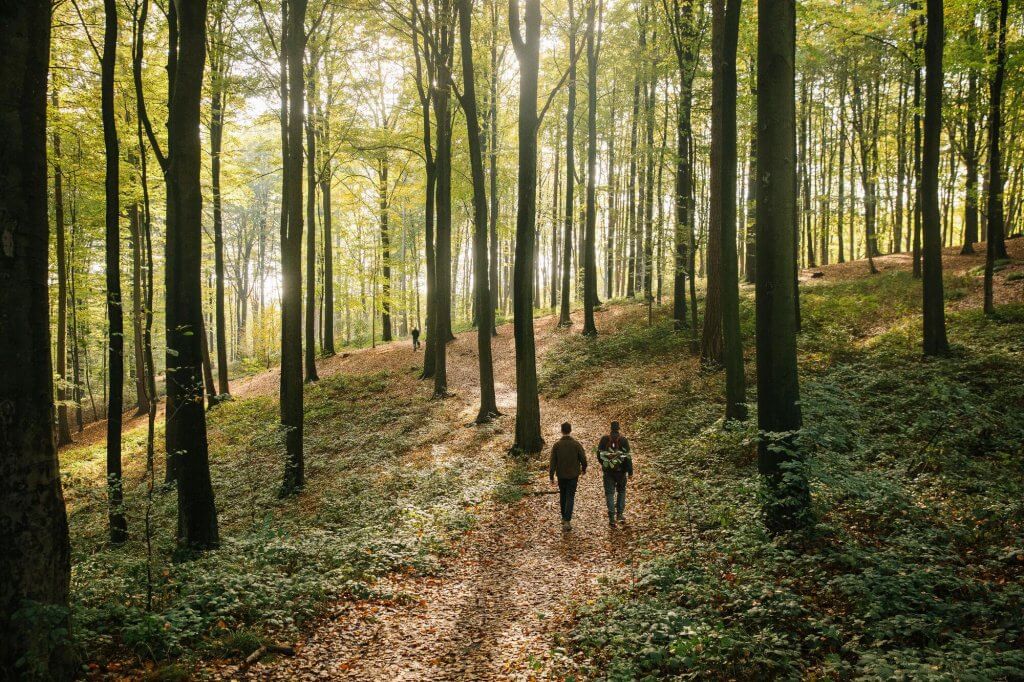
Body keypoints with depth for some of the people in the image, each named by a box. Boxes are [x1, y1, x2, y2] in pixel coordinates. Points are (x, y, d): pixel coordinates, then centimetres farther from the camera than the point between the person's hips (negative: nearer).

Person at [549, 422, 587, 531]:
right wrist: (583, 469, 16)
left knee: (562, 496, 18)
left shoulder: (557, 445, -7)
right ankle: (567, 521, -11)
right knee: (570, 497, 0)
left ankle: (564, 518, 29)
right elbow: (583, 458, -4)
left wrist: (551, 476, -1)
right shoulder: (576, 444, -10)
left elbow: (553, 462, -7)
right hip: (573, 475, -1)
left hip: (561, 475, 1)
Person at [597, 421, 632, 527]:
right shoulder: (623, 440, -11)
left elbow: (599, 454, 3)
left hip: (608, 471, 1)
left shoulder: (604, 439, -5)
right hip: (621, 470, -1)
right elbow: (627, 457, -11)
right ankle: (619, 514, 21)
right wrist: (630, 472, -4)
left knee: (609, 493, 5)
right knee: (621, 491, 20)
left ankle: (612, 518, -1)